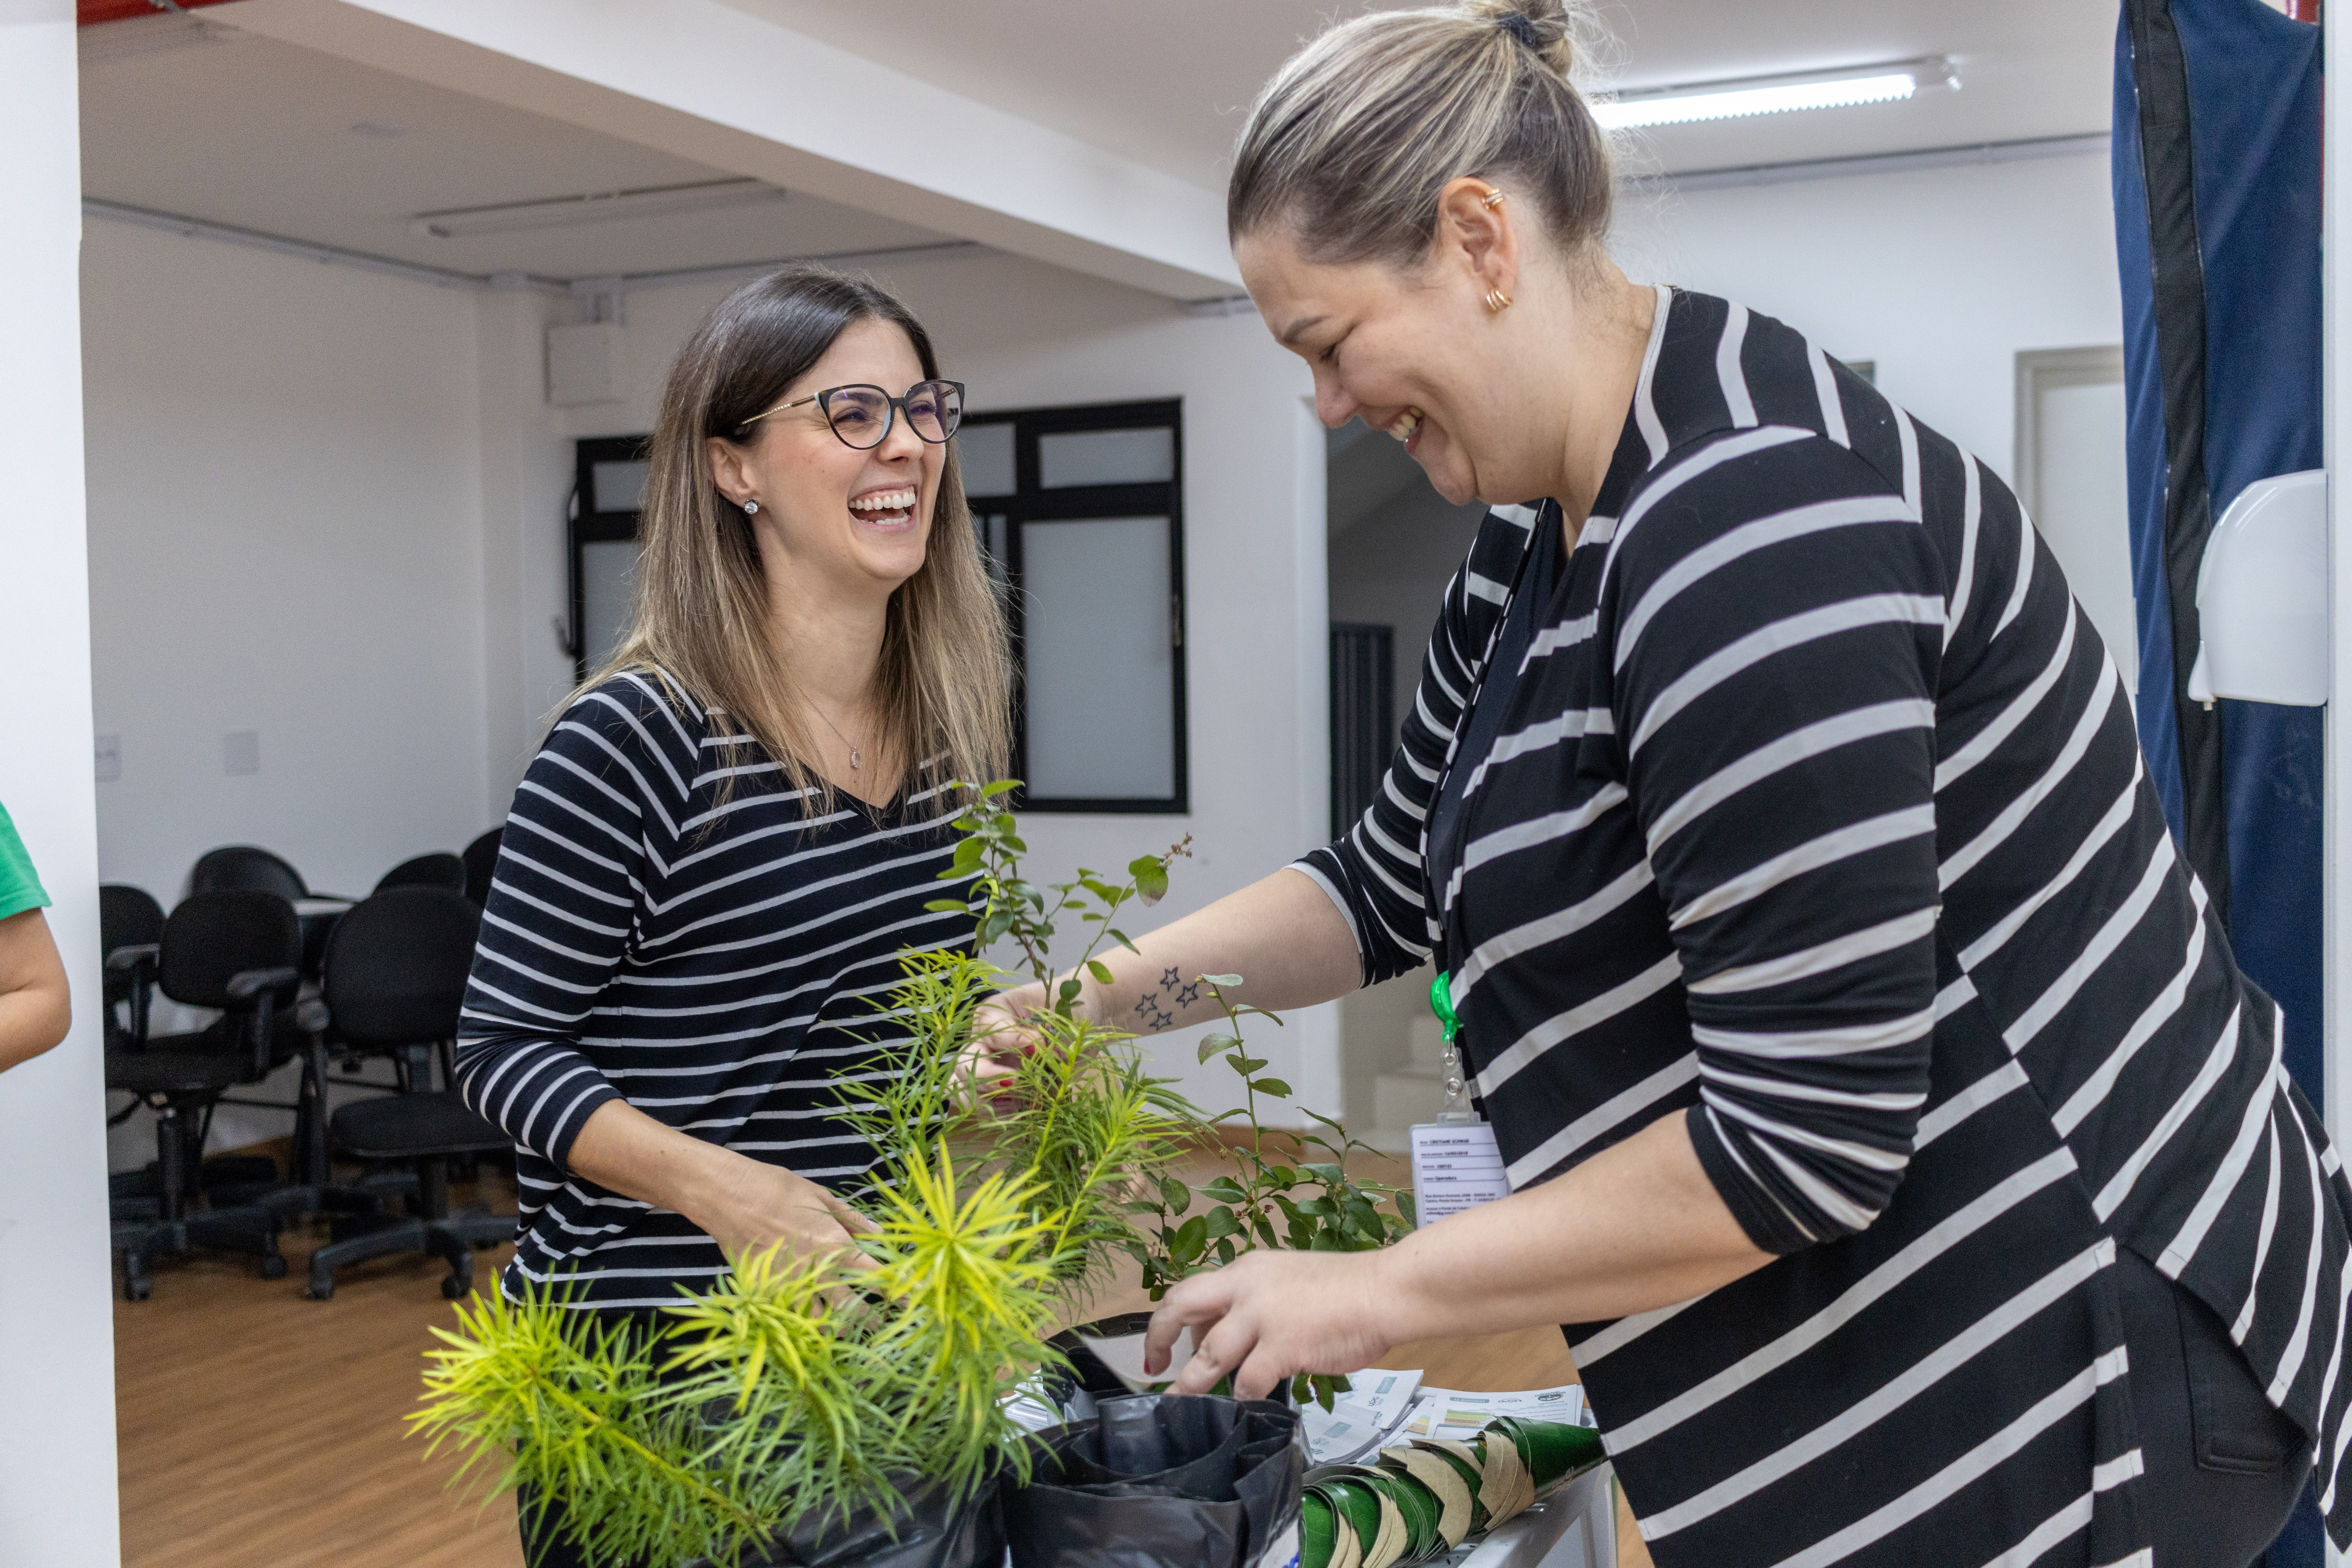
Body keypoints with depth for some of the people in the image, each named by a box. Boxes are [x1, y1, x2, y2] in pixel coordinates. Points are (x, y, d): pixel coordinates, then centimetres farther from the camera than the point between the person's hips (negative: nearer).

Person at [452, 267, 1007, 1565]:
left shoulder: (946, 731, 3)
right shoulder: (637, 741, -18)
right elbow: (503, 1048, -13)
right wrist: (725, 1188, -25)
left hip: (870, 1313, 6)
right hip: (641, 1334, -6)